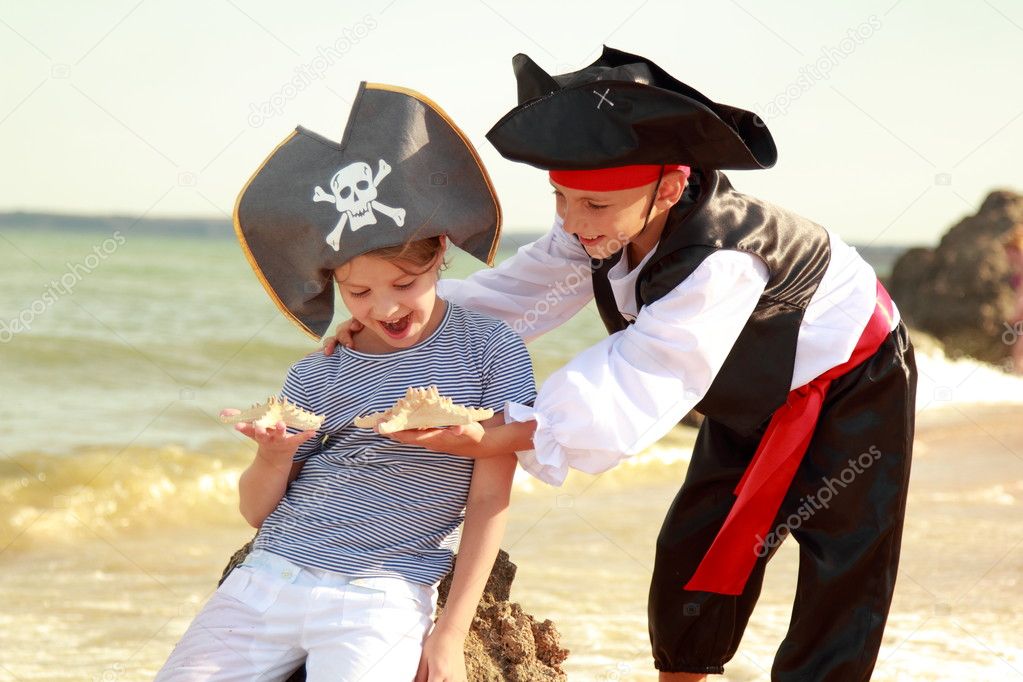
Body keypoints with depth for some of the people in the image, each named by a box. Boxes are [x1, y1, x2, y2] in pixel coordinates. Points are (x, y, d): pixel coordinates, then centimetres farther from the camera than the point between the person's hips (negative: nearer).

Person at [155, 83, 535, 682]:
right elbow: (257, 511, 14)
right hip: (268, 578, 4)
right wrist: (274, 457, -9)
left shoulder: (489, 351, 0)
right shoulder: (318, 377, 9)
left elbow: (490, 501, 0)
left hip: (382, 594, -4)